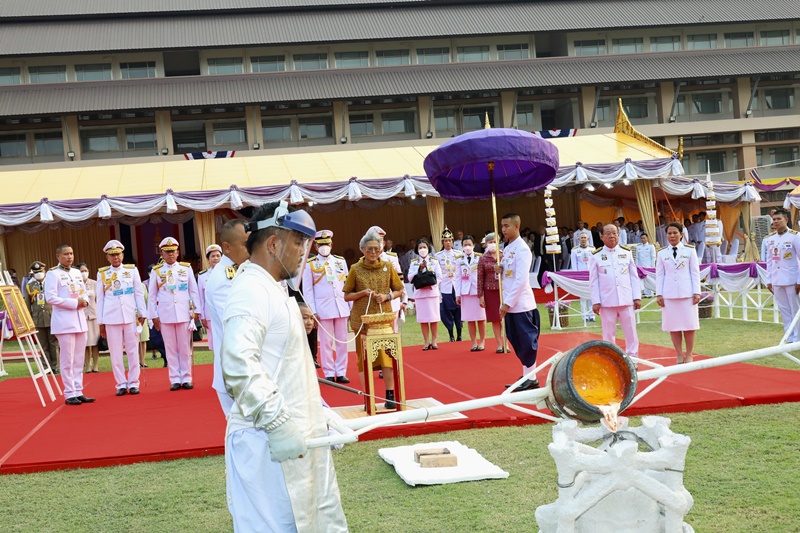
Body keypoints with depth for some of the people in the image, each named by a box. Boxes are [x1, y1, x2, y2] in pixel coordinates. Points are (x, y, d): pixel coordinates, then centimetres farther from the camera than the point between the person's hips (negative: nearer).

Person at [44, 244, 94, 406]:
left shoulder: (77, 273, 15)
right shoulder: (52, 274, -6)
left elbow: (84, 292, 21)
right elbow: (50, 297, -14)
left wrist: (85, 301, -3)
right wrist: (74, 303, -16)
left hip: (80, 320, 7)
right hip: (64, 321, -7)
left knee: (79, 359, 9)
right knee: (68, 360, -5)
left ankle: (78, 392, 14)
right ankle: (69, 394, 1)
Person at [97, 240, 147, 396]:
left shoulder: (132, 270, 6)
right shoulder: (102, 274, 5)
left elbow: (139, 294, 8)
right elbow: (100, 299, 7)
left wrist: (142, 314, 3)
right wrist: (100, 322, 5)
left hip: (131, 316, 0)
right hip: (111, 318, 0)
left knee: (133, 351, 3)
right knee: (115, 353, 2)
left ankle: (133, 383, 10)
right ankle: (121, 384, 9)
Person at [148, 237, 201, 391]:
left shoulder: (186, 268, 5)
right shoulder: (156, 271, 4)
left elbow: (194, 291, 7)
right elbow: (152, 296, 6)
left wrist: (196, 310, 2)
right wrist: (153, 316, 2)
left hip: (184, 313, 0)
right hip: (165, 315, 0)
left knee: (185, 348, 4)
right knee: (171, 348, 3)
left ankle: (186, 378, 9)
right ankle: (175, 379, 8)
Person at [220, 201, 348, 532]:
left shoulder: (276, 290, 18)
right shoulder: (251, 289, -15)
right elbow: (239, 366, -27)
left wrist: (318, 414, 20)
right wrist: (278, 424, -27)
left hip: (300, 441, 10)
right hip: (267, 445, -10)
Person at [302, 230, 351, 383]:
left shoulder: (340, 261, 9)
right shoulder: (310, 264, -1)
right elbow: (307, 290, -1)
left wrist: (350, 306, 6)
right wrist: (313, 311, -7)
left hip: (341, 307, 3)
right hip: (323, 308, -3)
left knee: (342, 341, 5)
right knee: (326, 342, 1)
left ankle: (341, 372, 12)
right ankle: (329, 374, 8)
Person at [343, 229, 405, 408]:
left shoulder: (387, 267, 5)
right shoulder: (355, 269, 1)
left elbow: (399, 291, 11)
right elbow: (346, 296, 5)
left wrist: (387, 296, -8)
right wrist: (362, 293, -12)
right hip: (362, 320, 0)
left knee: (387, 355, -4)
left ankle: (390, 395, 5)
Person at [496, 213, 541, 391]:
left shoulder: (522, 249, -14)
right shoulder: (507, 249, 13)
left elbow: (521, 280, -20)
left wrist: (507, 303, -20)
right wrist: (499, 270, -2)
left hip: (521, 304, -9)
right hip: (511, 304, 9)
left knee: (527, 341, -2)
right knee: (516, 341, 12)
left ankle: (532, 378, 6)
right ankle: (526, 376, 20)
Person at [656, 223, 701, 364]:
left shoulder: (689, 250, 5)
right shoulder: (662, 253, 7)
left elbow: (695, 272, 3)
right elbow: (659, 275, 7)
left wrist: (696, 292, -3)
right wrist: (658, 294, 1)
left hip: (687, 293, -1)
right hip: (669, 293, 1)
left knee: (689, 325, 0)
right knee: (673, 326, 2)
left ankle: (689, 355, 12)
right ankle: (679, 356, 12)